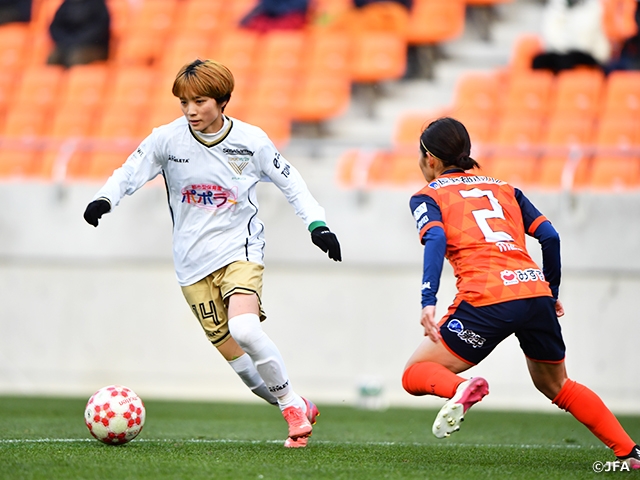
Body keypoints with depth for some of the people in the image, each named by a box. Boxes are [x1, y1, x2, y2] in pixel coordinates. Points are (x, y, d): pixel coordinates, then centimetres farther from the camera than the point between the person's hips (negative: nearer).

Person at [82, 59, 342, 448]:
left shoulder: (251, 141, -5)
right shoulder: (167, 139, -4)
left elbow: (291, 182, 6)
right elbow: (129, 174, 1)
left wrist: (317, 224, -2)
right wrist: (104, 200, -19)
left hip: (240, 250, -3)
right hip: (194, 262, 3)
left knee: (244, 329, -28)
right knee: (232, 352, 0)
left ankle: (292, 404, -9)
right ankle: (299, 411, 18)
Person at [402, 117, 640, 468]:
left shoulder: (428, 197, 13)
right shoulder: (503, 189, 26)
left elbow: (436, 239, -8)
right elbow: (549, 236, 17)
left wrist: (428, 301, -18)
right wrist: (552, 292, 28)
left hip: (486, 300, -5)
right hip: (537, 293, 5)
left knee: (415, 374, 8)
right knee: (557, 387, 26)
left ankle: (460, 389, -25)